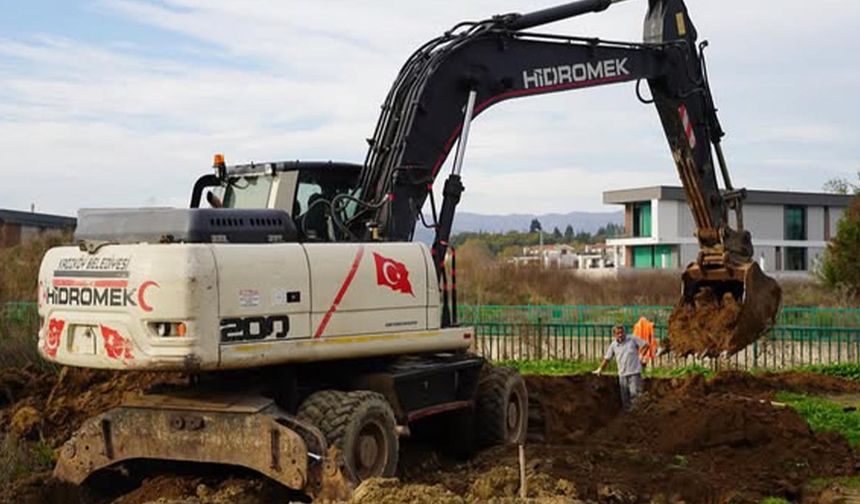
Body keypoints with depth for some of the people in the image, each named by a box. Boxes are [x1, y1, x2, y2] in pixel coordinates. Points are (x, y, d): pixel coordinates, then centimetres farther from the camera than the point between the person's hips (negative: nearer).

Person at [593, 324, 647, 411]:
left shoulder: (632, 339, -3)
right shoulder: (613, 345, 6)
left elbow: (646, 345, 4)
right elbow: (607, 358, 15)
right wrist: (600, 369, 17)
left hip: (634, 372, -4)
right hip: (622, 374, 4)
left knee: (634, 393, -14)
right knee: (625, 397, 6)